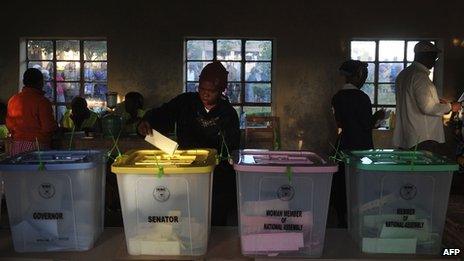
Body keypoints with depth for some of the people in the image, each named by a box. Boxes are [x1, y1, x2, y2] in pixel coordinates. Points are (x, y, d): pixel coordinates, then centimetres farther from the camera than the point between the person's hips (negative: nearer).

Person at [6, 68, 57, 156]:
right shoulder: (42, 101, -12)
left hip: (16, 145, 6)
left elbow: (9, 124, 13)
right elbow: (48, 127, -14)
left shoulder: (13, 100, 5)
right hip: (37, 145, -6)